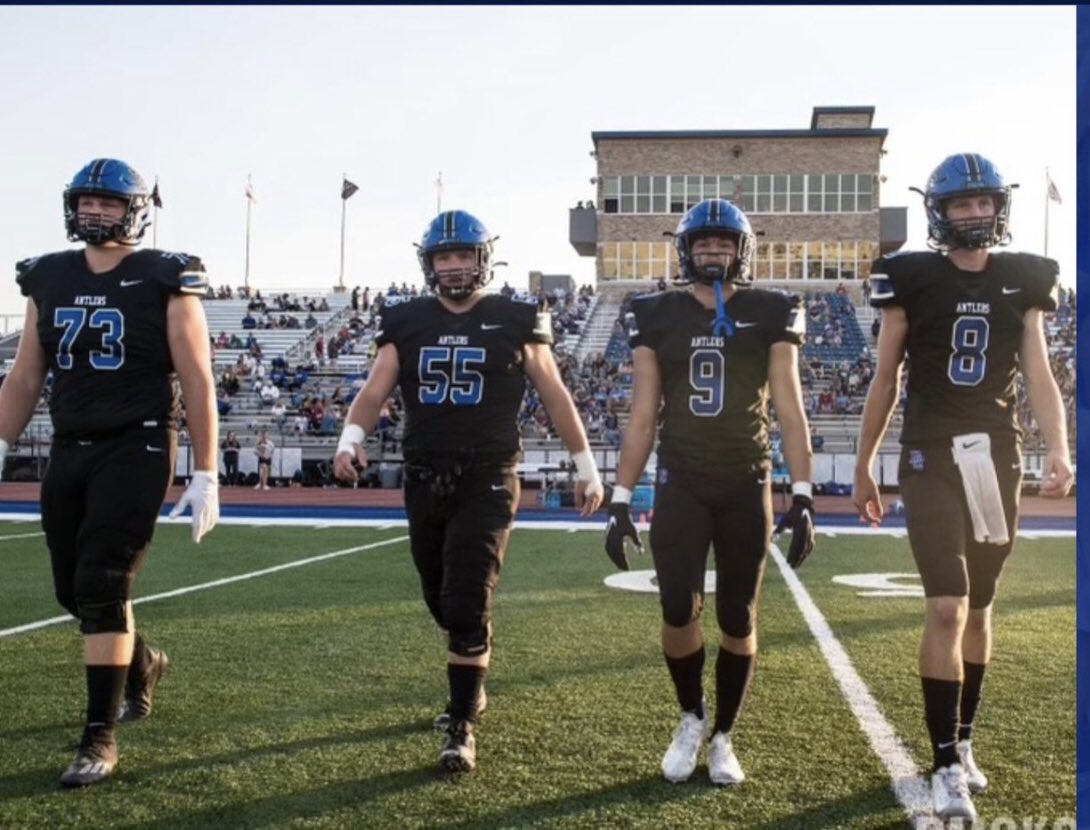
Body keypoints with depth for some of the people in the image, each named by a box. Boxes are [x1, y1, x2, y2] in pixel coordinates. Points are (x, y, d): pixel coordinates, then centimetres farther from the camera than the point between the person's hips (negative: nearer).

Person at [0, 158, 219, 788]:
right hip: (69, 450, 6)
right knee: (75, 591, 12)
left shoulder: (164, 281, -5)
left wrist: (206, 476, -9)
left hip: (137, 448, -5)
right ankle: (142, 663, 41)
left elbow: (198, 384, -6)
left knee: (102, 588, -10)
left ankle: (101, 737, 1)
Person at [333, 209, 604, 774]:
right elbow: (375, 392, -1)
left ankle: (462, 727, 3)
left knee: (468, 605, -10)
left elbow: (555, 397, 5)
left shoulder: (515, 321, 0)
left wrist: (587, 467, 7)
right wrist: (351, 440, -20)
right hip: (424, 480, 4)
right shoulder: (406, 322, 6)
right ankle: (470, 684, 42)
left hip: (487, 480, -3)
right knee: (441, 602, 16)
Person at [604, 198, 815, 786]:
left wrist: (802, 497, -7)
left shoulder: (770, 314, 2)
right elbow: (642, 417, 5)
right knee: (678, 614, -7)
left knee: (738, 620, 5)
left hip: (746, 484, 0)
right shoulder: (659, 316, 4)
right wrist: (620, 500, 1)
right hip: (680, 484, 0)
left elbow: (789, 411, 0)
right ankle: (691, 717, 22)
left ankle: (722, 737, 25)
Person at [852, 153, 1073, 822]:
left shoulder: (1023, 282, 7)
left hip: (998, 456, 3)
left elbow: (1040, 375, 2)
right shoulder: (914, 280, -2)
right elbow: (886, 380, 3)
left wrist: (1059, 452, -14)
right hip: (933, 457, -3)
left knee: (979, 608, 11)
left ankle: (963, 743, 27)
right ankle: (947, 765, -2)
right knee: (947, 608, -11)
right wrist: (863, 465, 5)